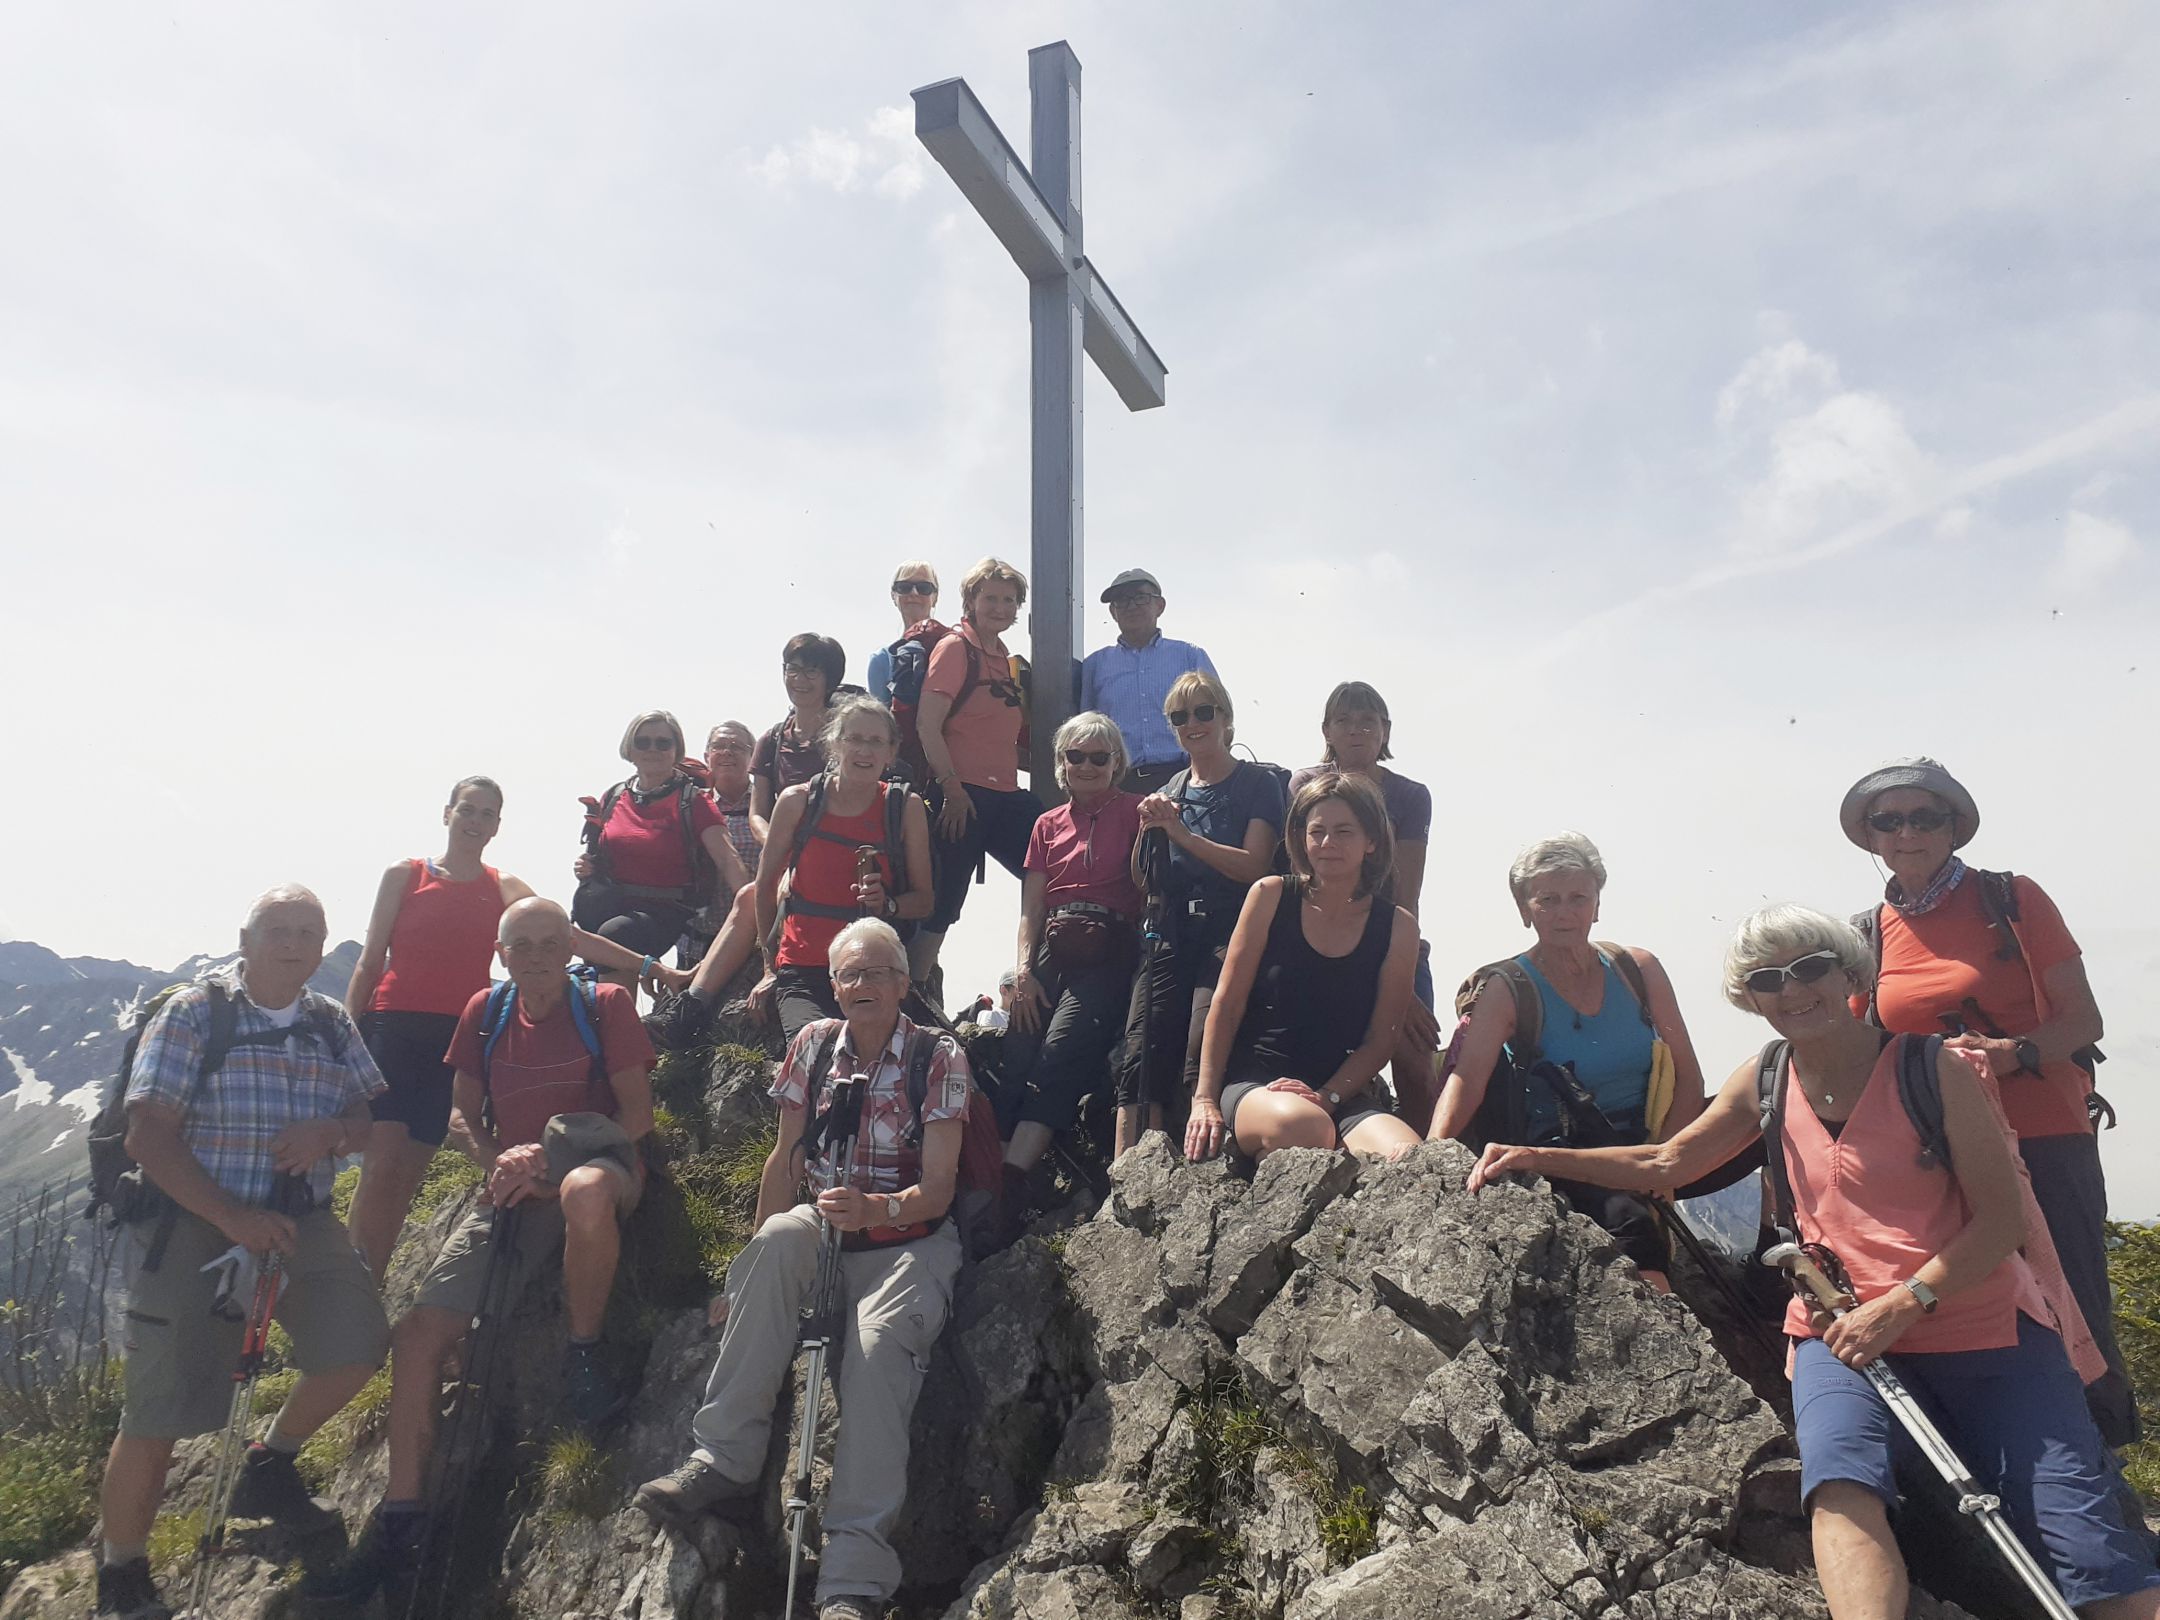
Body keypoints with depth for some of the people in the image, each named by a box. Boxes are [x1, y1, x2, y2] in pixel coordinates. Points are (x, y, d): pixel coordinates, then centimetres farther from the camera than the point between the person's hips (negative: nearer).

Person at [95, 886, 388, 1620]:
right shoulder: (193, 1014, -8)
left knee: (357, 1346, -1)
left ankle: (269, 1466, 26)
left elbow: (371, 1118, 9)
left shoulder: (332, 1024, 6)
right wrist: (233, 1218, -23)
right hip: (194, 1225, -5)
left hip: (300, 1221, 5)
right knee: (158, 1417, -4)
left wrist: (332, 1131, -16)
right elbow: (148, 1137, -14)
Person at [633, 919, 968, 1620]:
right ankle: (723, 1461, -29)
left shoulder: (939, 1056, -5)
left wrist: (877, 1209, -32)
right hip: (825, 1235, 3)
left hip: (910, 1241, -3)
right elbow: (784, 1162, 8)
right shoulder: (813, 1044, 5)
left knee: (878, 1339, -34)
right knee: (779, 1236, -32)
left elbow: (936, 1189, -11)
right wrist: (755, 1269, 3)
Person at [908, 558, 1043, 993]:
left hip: (1006, 796, 7)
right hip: (962, 797, -7)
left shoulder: (1009, 662, 19)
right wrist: (951, 787, -18)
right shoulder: (955, 648, -4)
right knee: (942, 904, -2)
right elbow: (927, 726, -13)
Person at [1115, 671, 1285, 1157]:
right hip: (1170, 934, 5)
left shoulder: (1258, 785, 6)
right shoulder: (1169, 791, 21)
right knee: (1141, 1058, -10)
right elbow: (1142, 882, 21)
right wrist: (1147, 830, 3)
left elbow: (1254, 867, -8)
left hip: (1228, 932, -5)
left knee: (1200, 1056, -22)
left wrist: (1182, 833, -11)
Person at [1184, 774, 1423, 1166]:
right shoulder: (1271, 897, 3)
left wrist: (1327, 1097, -11)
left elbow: (1380, 1038, 5)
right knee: (1303, 1126, -37)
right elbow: (1226, 1004, 2)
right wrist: (1205, 1100, -4)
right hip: (1251, 1083, -1)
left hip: (1342, 1093, 1)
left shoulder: (1397, 928, 7)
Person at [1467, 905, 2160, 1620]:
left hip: (1989, 1334, -1)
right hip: (1843, 1331, 1)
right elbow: (1663, 1164, 16)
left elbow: (2003, 1217, -7)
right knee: (1842, 1482, -30)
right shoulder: (1765, 1084, 7)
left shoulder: (1935, 1070, -5)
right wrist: (1536, 1157, 7)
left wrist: (1901, 1304, -18)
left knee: (2090, 1554, -11)